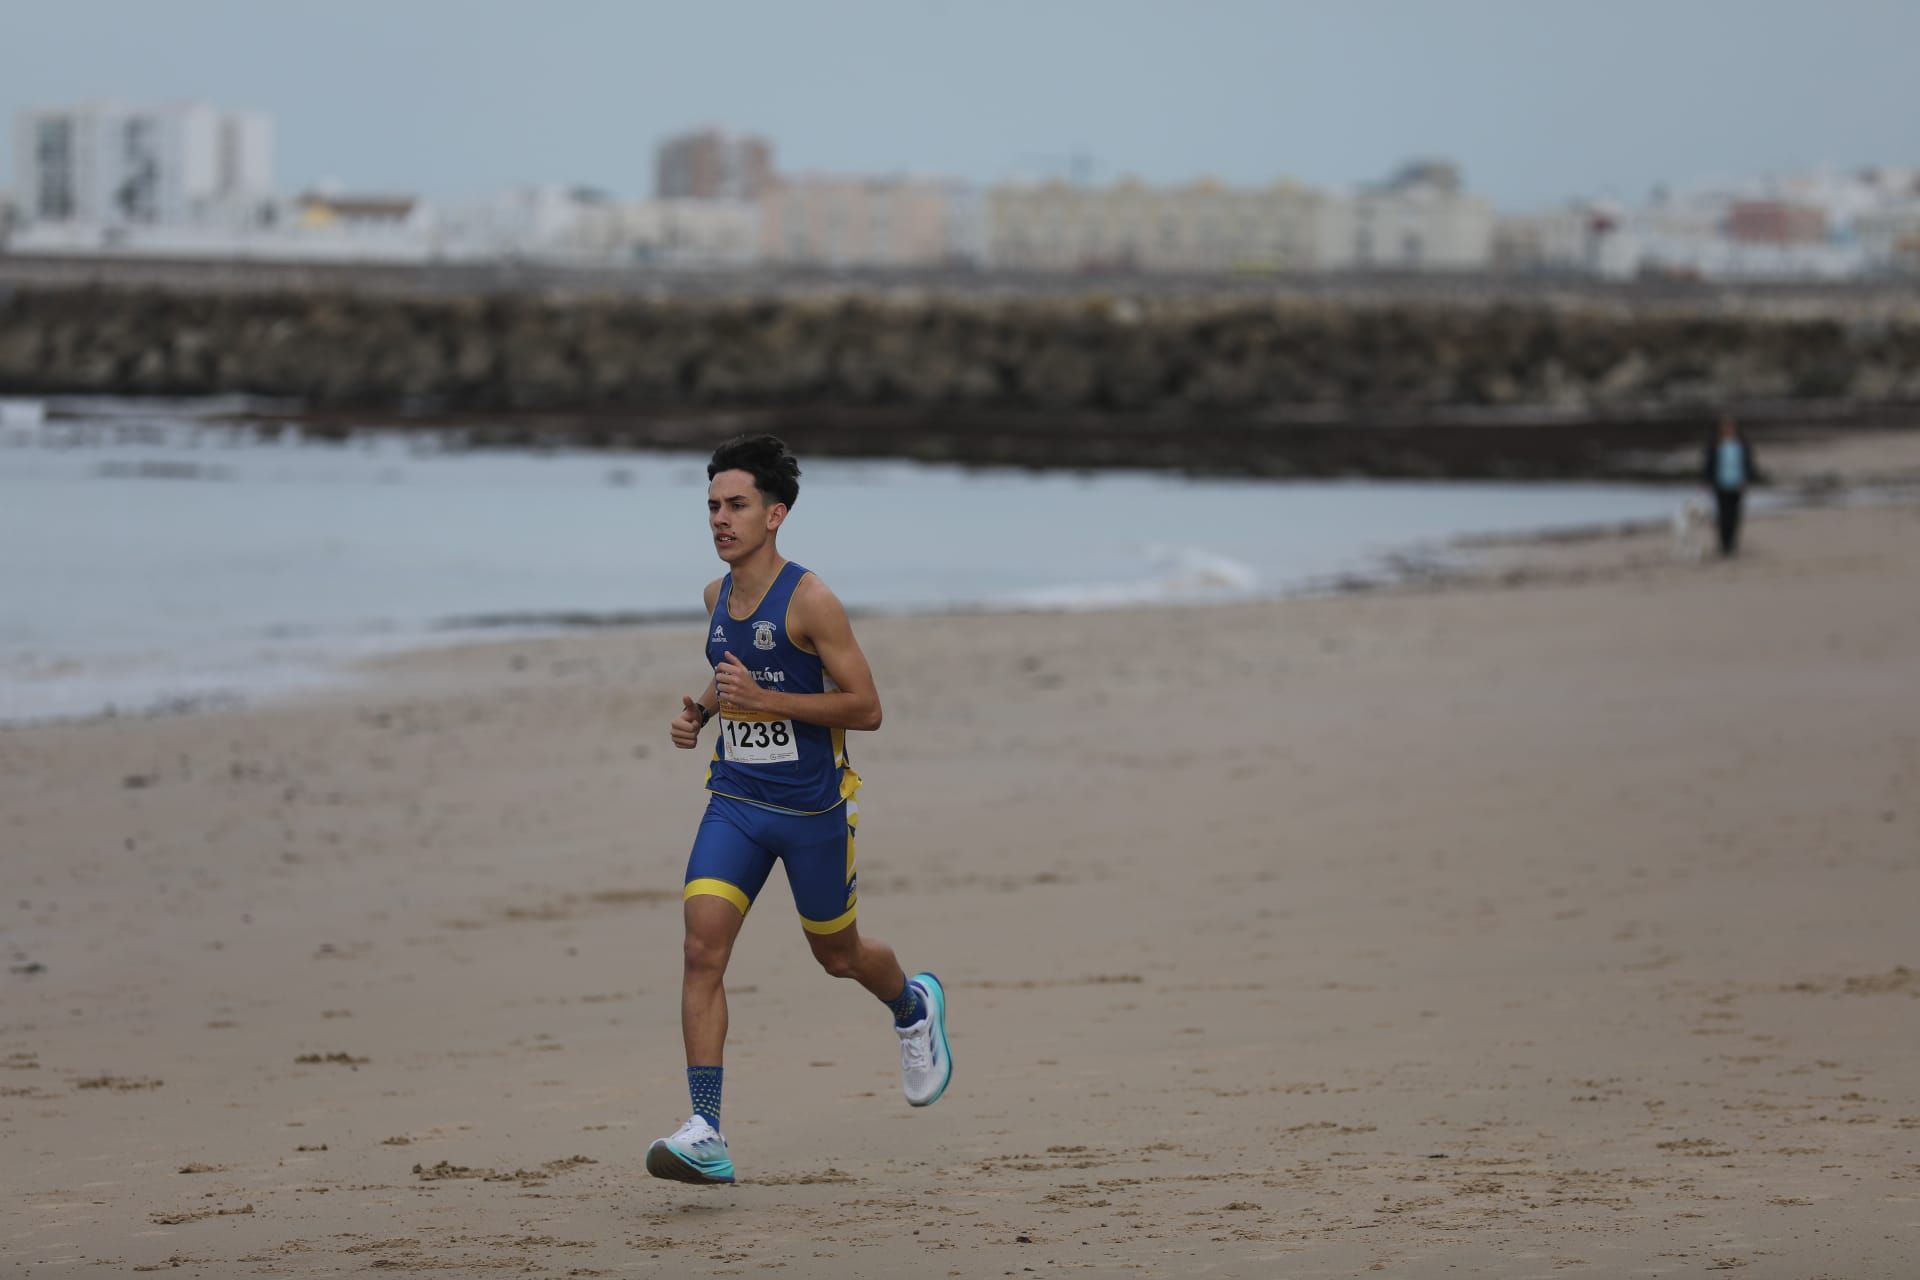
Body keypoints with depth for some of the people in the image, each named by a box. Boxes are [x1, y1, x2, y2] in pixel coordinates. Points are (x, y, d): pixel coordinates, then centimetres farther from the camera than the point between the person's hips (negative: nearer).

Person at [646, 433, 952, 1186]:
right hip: (735, 803, 5)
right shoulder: (718, 595, 5)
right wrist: (698, 711, 4)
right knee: (702, 948, -14)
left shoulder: (809, 601, -16)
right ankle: (707, 1136, -19)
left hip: (812, 808, -5)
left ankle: (914, 1008, 52)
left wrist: (763, 698, -24)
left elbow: (866, 707, -16)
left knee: (838, 955, 14)